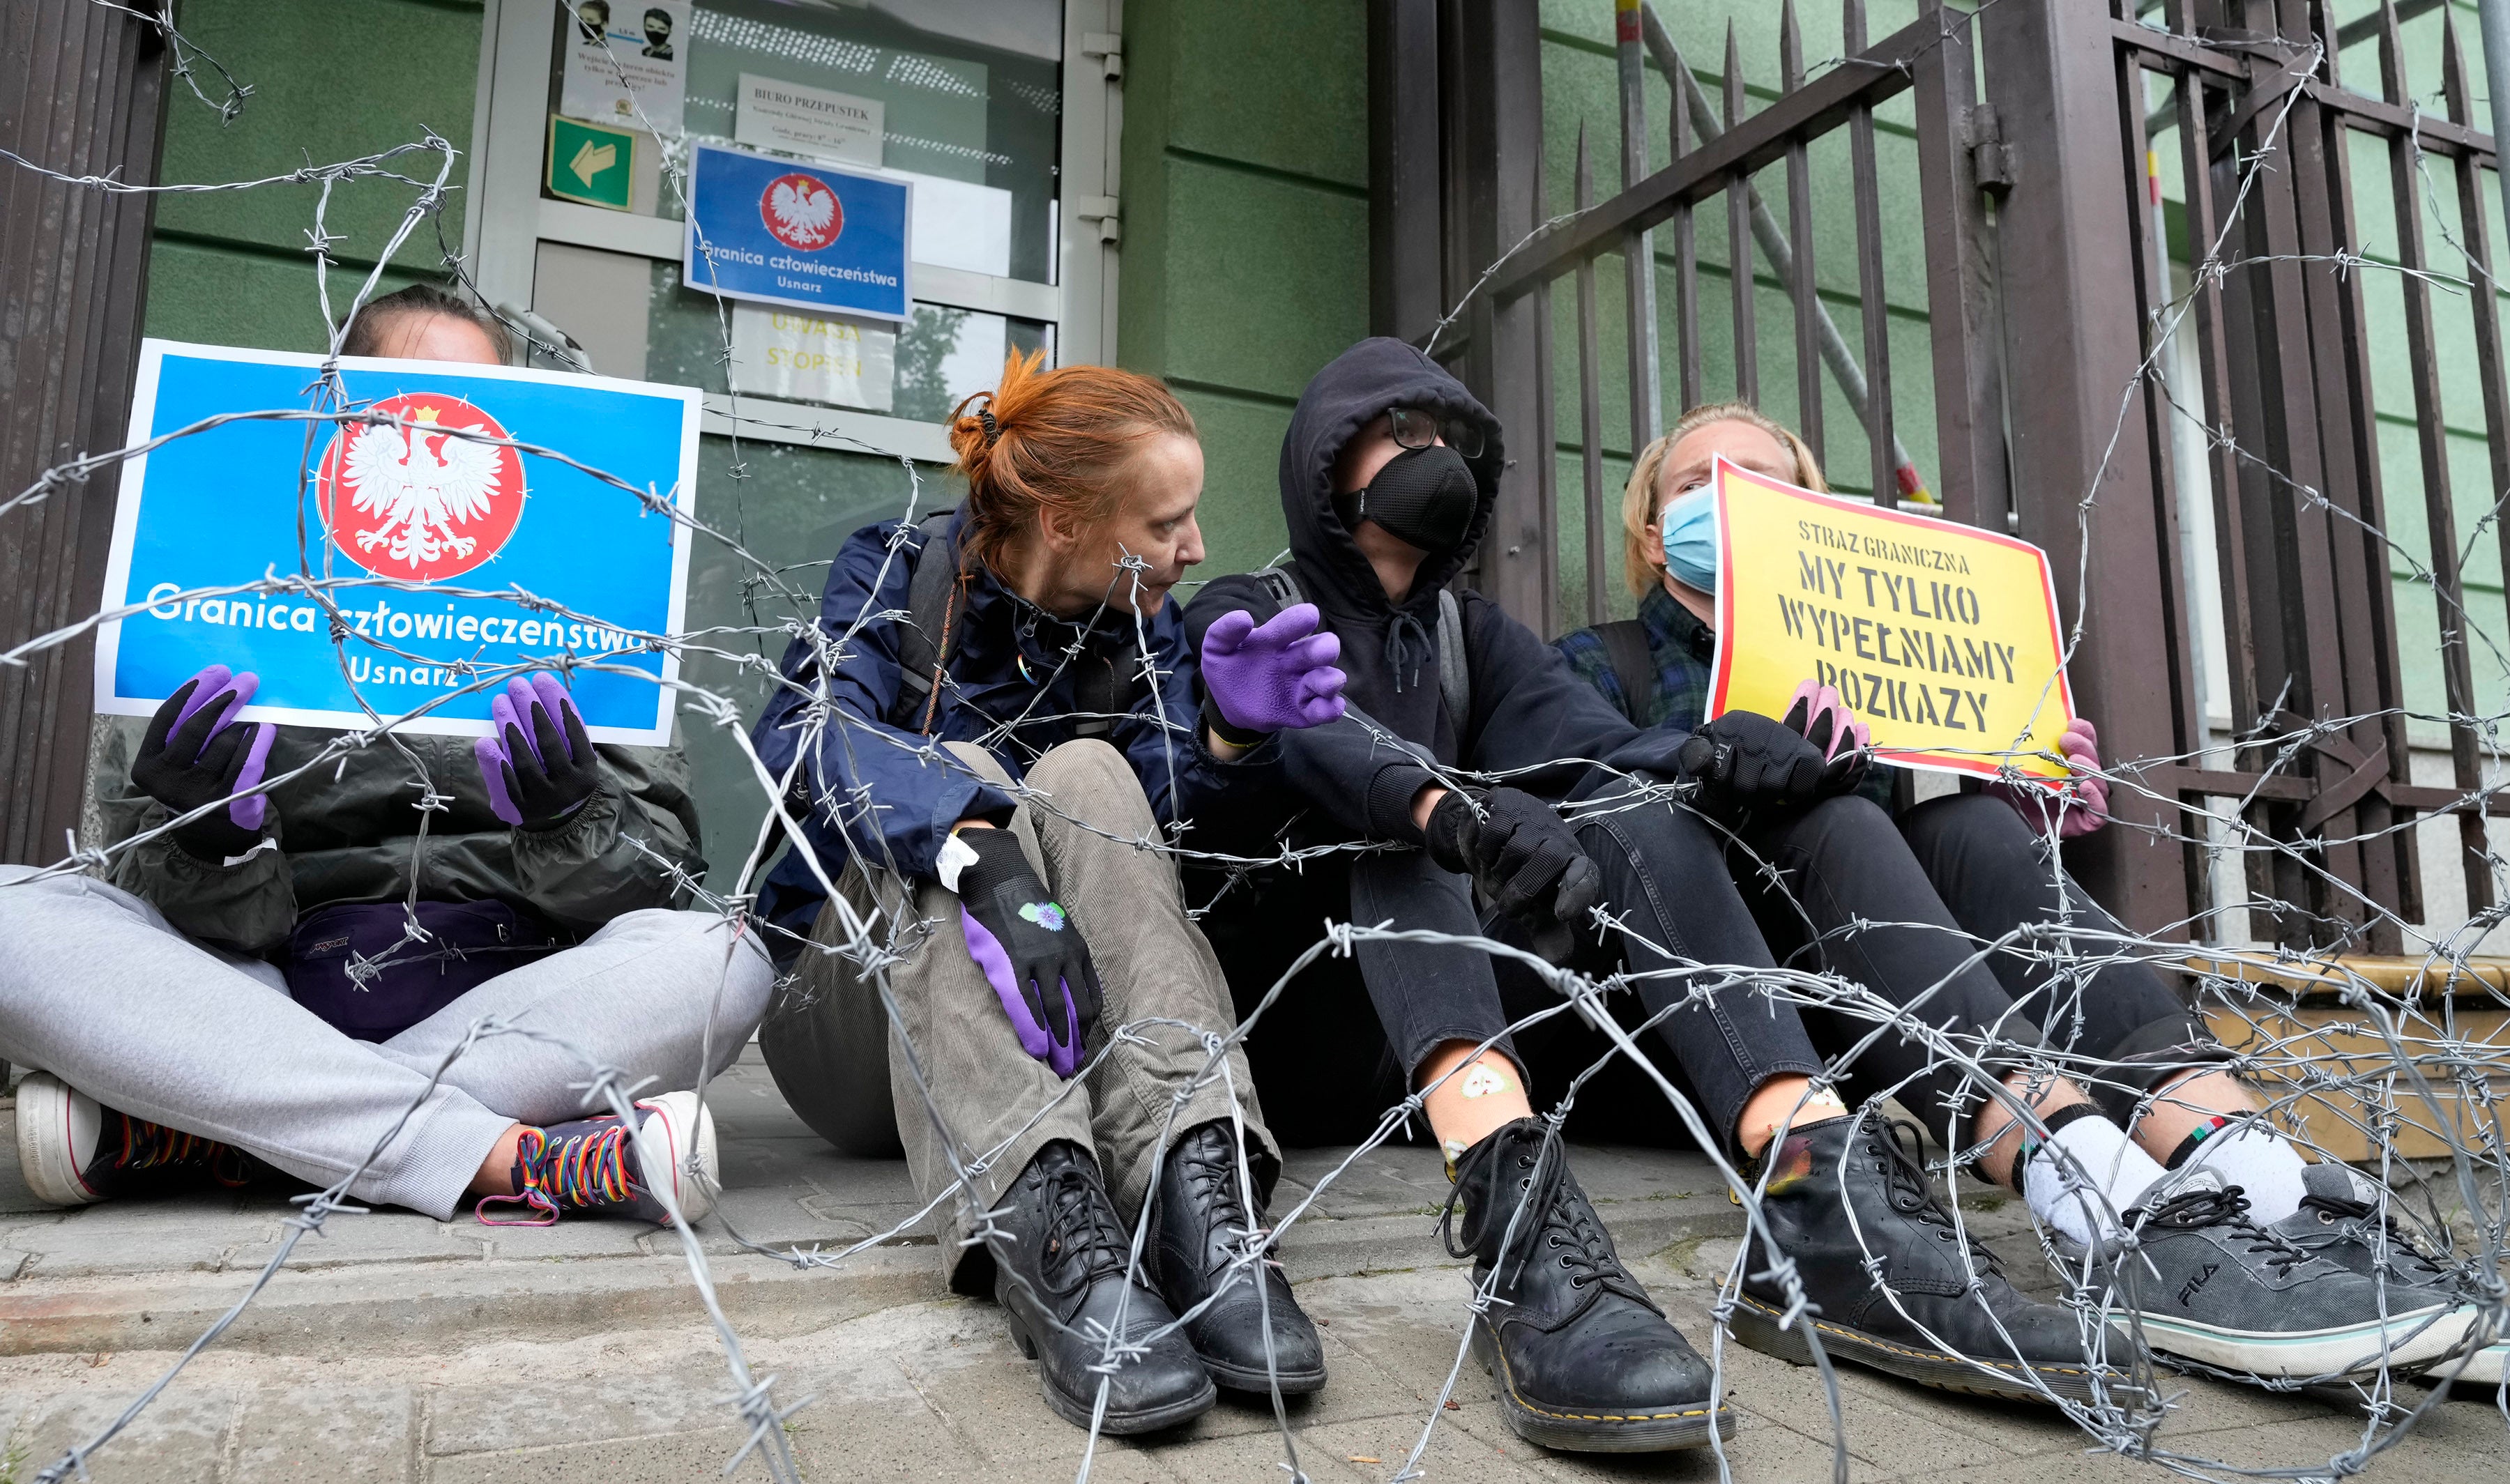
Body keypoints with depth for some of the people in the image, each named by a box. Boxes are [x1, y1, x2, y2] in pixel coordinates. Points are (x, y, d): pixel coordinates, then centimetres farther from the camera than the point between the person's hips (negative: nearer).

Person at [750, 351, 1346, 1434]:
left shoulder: (1142, 625, 6)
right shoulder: (897, 569, -5)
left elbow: (1170, 796, -12)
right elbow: (811, 732, -27)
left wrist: (1233, 731, -35)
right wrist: (985, 860, -45)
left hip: (1083, 1032, 2)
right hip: (861, 987, -2)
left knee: (1087, 779, -24)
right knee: (960, 786, -29)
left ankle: (1196, 1181, -43)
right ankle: (1044, 1220, -51)